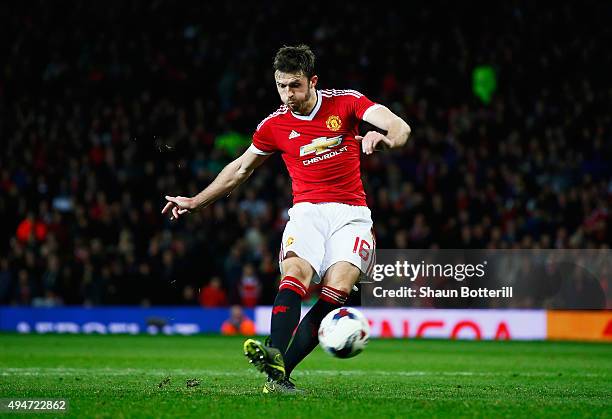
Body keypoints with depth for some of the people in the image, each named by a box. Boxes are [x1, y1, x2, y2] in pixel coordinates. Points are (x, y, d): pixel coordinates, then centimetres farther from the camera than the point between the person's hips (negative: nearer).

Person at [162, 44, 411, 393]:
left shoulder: (347, 102, 1)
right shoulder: (275, 125, 7)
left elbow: (401, 128, -9)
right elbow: (241, 169, 22)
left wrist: (385, 138, -33)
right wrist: (195, 202, 23)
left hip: (351, 213, -1)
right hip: (307, 211, 1)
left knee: (338, 288, -26)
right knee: (296, 272, -30)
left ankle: (280, 369, -29)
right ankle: (275, 357, -51)